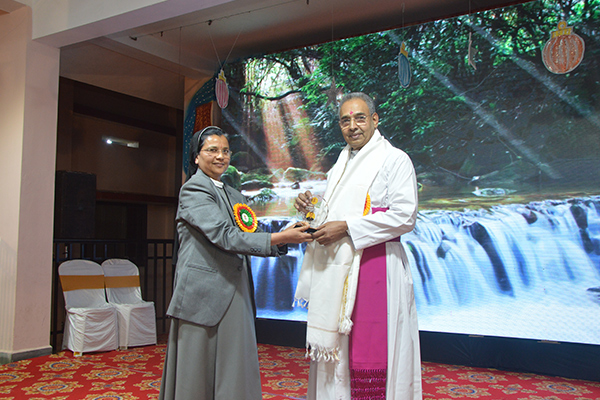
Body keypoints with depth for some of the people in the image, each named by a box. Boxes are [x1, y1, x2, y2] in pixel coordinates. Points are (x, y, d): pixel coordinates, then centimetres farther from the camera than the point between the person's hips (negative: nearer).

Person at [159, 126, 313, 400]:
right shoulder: (193, 189, -7)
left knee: (235, 374, 8)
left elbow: (244, 239, 13)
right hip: (204, 295, -7)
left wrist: (283, 241, -4)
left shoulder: (234, 196, 19)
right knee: (198, 376, 3)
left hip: (234, 294, 7)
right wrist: (278, 238, -23)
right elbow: (224, 236, -19)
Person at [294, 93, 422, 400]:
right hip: (336, 269, 7)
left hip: (376, 267, -6)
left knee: (372, 350, -3)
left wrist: (346, 227, -17)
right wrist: (311, 208, 4)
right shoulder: (340, 166, 19)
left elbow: (404, 216, -14)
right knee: (336, 348, 9)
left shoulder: (395, 160, -3)